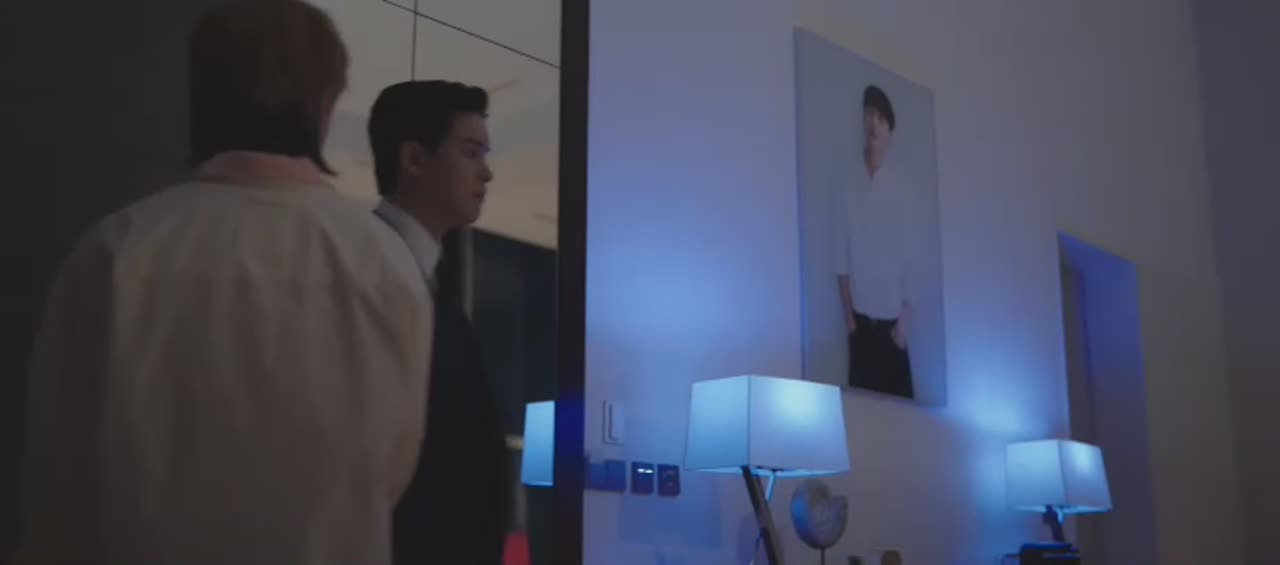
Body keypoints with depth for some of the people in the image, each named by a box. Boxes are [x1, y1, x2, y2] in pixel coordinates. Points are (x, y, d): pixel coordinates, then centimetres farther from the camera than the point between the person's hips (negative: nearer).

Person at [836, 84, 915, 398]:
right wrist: (848, 316, -3)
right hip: (860, 321, 1)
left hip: (892, 321, -1)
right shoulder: (850, 188, -1)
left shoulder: (901, 189, -4)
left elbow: (910, 259, -3)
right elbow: (842, 259, 1)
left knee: (899, 396, 0)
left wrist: (904, 320, -8)